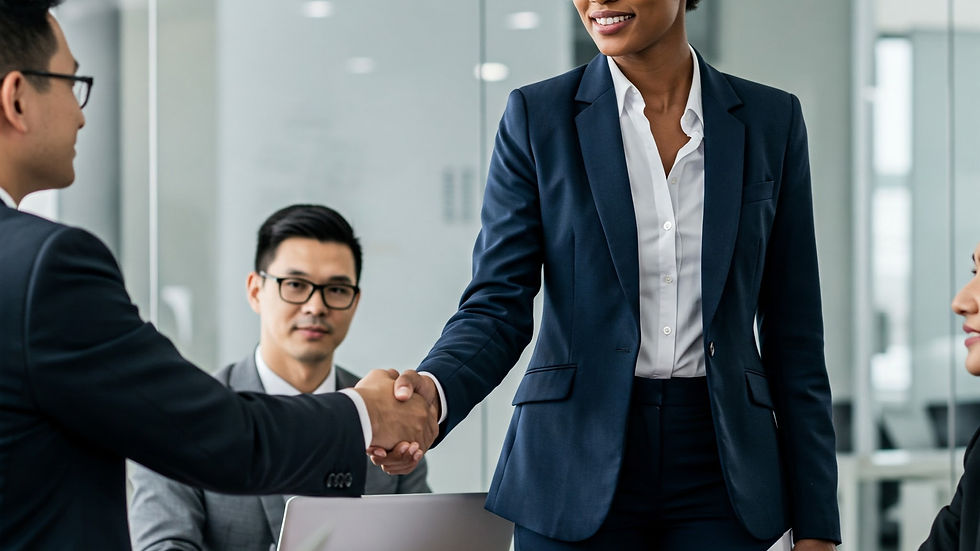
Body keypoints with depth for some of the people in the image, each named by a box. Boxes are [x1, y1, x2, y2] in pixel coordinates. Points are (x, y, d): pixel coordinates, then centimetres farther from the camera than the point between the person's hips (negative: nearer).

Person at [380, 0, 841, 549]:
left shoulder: (770, 121, 5)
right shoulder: (537, 116, 1)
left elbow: (793, 332, 6)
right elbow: (499, 306, -3)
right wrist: (435, 390, -25)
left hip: (718, 470, 1)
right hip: (580, 470, -1)